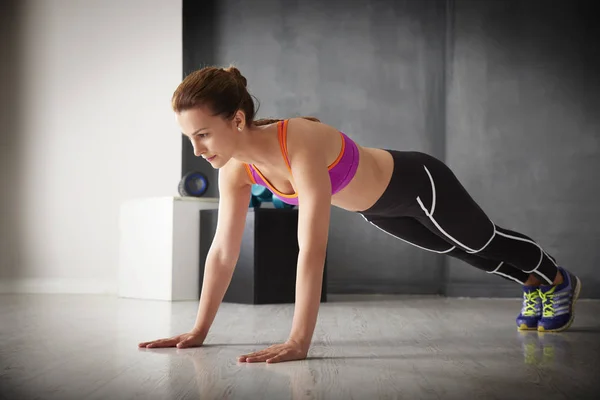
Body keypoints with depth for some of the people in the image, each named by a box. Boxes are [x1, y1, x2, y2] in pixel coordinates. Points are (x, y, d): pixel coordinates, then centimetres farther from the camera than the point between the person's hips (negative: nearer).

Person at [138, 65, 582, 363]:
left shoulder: (300, 144, -44)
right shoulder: (236, 168, -21)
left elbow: (312, 248, -49)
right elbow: (223, 250, -14)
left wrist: (298, 341, -52)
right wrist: (199, 330, -15)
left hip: (419, 184, -7)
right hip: (378, 208, 7)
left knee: (485, 244, 21)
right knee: (460, 250, 30)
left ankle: (559, 281, 52)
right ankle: (533, 286, 59)